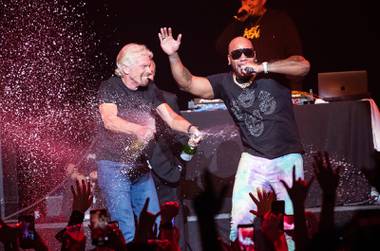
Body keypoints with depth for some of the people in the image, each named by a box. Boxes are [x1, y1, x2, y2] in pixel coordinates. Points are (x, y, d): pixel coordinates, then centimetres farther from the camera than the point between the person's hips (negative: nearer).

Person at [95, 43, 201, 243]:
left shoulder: (150, 90, 9)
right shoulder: (110, 88, -7)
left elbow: (171, 118, 1)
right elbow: (109, 121, -24)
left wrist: (190, 128, -21)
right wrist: (138, 129, -42)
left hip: (141, 167, 6)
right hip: (113, 166, -6)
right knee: (126, 231, -13)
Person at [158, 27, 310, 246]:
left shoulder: (273, 74, -10)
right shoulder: (225, 83, 0)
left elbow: (304, 66, -26)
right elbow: (188, 83, -4)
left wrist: (262, 68, -30)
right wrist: (173, 55, -19)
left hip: (288, 158, -2)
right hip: (253, 159, 3)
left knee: (293, 223, 4)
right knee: (239, 223, -1)